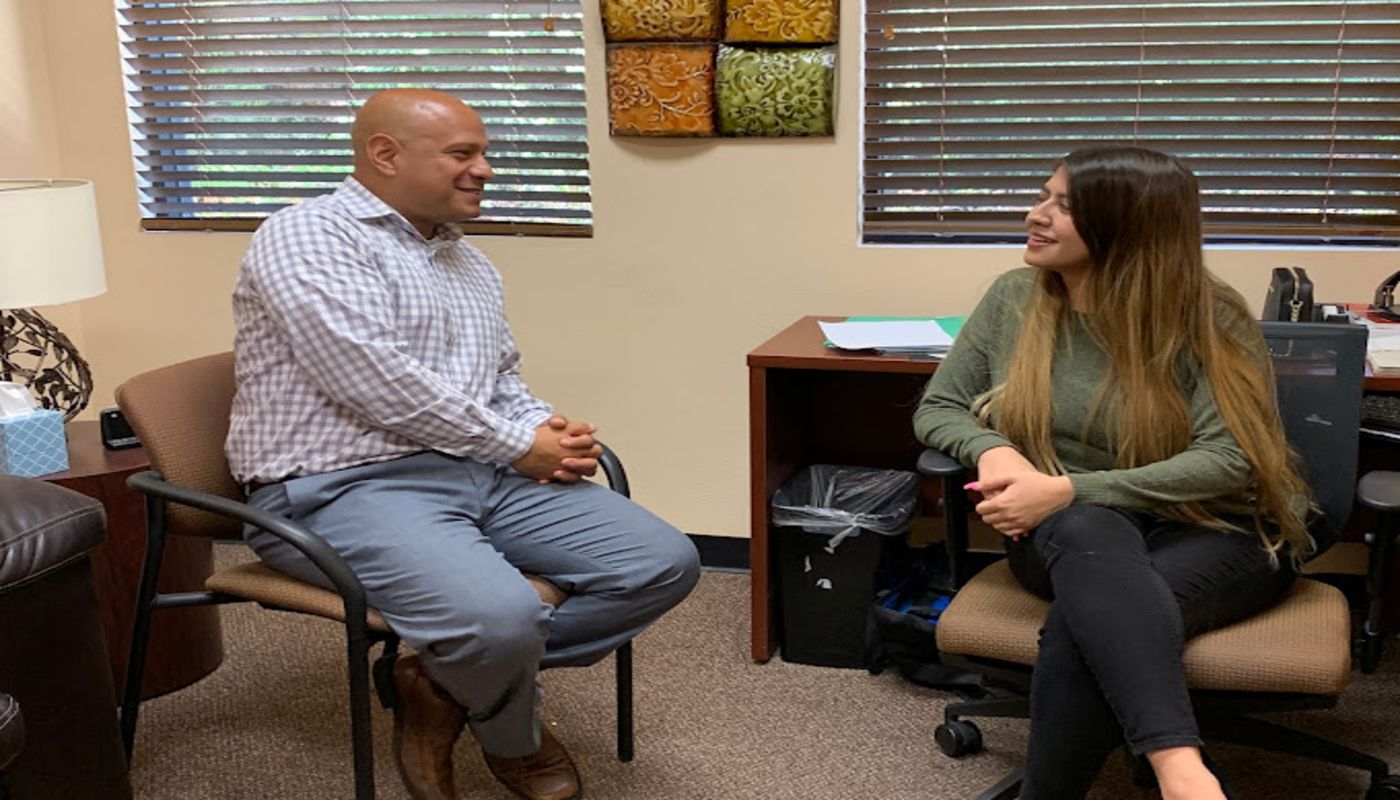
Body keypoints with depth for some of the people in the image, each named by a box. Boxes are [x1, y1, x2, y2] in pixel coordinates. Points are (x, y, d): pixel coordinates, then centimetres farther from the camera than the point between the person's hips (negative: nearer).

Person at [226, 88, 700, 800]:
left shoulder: (469, 262, 20)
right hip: (345, 487, -8)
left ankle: (447, 679, 0)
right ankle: (515, 740, 4)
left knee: (665, 563, -7)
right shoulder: (308, 238, -7)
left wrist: (550, 432, 3)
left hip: (485, 474, 8)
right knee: (501, 614, -34)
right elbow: (375, 384, -19)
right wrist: (520, 447, -12)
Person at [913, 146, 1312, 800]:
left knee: (1082, 624, -37)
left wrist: (1069, 489, -25)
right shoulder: (1013, 299, 4)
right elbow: (937, 409, 10)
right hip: (1064, 534, 2)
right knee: (1091, 534, -39)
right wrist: (993, 449, -16)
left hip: (1214, 532, -2)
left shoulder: (1207, 320, -8)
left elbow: (1228, 459, -16)